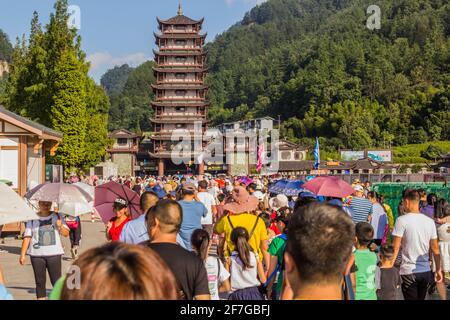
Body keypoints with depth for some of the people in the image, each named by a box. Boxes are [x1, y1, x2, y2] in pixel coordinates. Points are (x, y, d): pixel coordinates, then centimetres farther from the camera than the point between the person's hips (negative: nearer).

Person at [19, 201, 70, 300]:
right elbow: (27, 237, 0)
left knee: (57, 281, -2)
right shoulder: (32, 218, 3)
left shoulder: (57, 216, 6)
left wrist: (61, 226, -15)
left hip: (54, 254, 0)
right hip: (37, 254, 0)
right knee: (40, 281, 6)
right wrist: (22, 254, -5)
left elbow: (66, 234, 6)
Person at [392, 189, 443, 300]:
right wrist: (438, 269, 16)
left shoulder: (402, 220, -10)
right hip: (426, 271, 5)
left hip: (409, 271, -4)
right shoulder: (430, 221, 4)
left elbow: (396, 247, -11)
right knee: (421, 298, 17)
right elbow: (435, 248, 9)